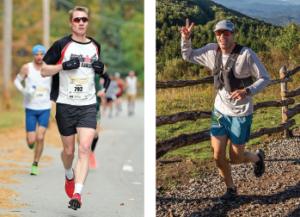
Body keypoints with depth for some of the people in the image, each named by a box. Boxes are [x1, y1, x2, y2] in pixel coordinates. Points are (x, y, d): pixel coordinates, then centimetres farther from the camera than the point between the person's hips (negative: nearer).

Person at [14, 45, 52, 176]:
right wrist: (23, 91, -12)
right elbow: (16, 81, 6)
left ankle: (35, 165, 4)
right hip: (30, 109, -1)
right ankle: (30, 142, 35)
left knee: (40, 138, -12)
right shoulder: (27, 68, -4)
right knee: (31, 141, -4)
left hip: (45, 109, 1)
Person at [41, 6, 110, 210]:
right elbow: (44, 71, -1)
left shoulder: (95, 46, 9)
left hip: (88, 105, 2)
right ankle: (70, 176, 42)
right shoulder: (61, 45, -3)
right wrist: (64, 65, -16)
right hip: (65, 105, -1)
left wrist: (102, 69, 4)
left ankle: (77, 193, -20)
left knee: (85, 149, -15)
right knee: (69, 150, 9)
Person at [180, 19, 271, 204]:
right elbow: (188, 56, 11)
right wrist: (186, 39, -9)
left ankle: (257, 157, 39)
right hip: (220, 110, 4)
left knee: (236, 158, 4)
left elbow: (265, 78, -13)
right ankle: (231, 190, 24)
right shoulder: (211, 51, -4)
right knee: (218, 156, 1)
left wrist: (247, 91, -29)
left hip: (241, 114, -4)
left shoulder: (246, 55, -18)